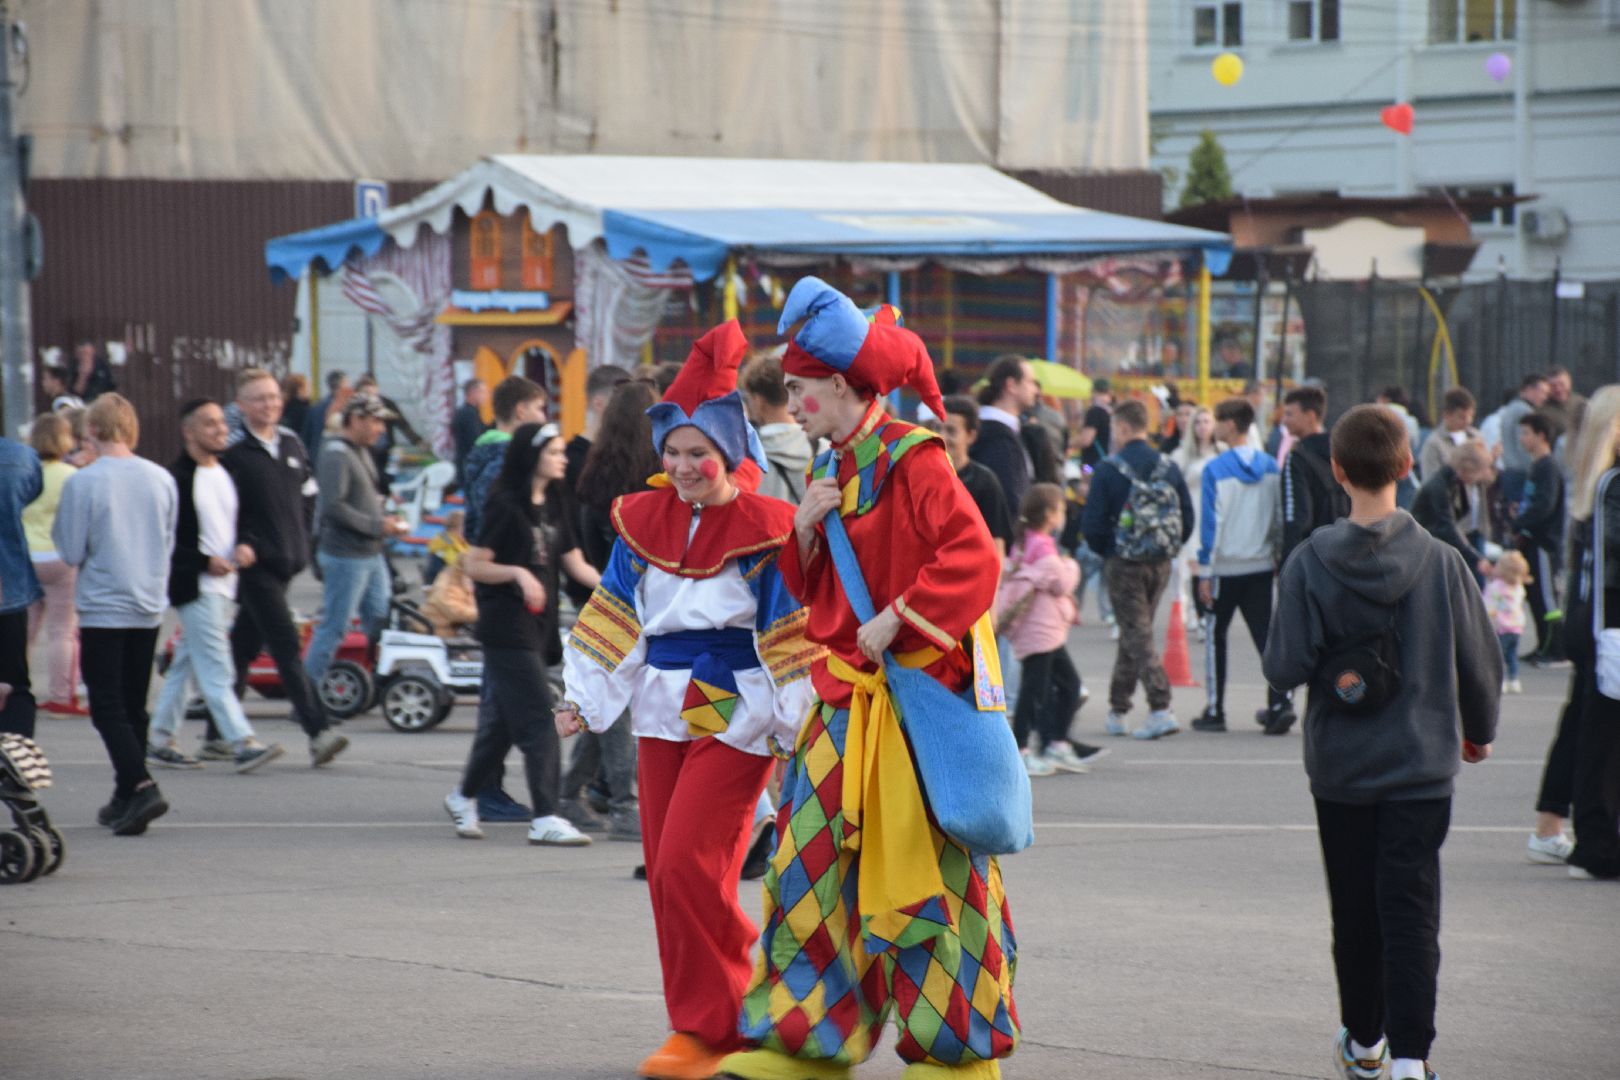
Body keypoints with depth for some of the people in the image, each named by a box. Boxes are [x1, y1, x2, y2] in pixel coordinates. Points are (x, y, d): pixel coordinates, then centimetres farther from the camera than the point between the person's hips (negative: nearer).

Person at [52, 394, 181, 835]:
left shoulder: (82, 483, -14)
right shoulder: (162, 480, 1)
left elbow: (72, 552, -10)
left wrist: (58, 527, 8)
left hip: (103, 609, -5)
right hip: (149, 608, 5)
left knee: (108, 708, -3)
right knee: (134, 707, 15)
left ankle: (142, 787, -20)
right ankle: (126, 799, 20)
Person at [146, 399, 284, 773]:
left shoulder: (226, 473, 13)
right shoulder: (177, 479, -11)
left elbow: (240, 519, 23)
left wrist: (243, 547, 1)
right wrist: (206, 561, -18)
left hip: (223, 581, 8)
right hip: (194, 586, -8)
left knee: (186, 665, 13)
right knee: (216, 670, -11)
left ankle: (159, 741, 20)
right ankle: (243, 743, -17)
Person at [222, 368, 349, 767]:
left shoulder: (292, 445, 12)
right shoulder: (232, 452, -9)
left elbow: (307, 495, 22)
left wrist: (301, 544, 15)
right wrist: (240, 545, -22)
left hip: (286, 562, 7)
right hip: (255, 565, -7)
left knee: (243, 648, 13)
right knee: (287, 648, -13)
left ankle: (218, 736, 20)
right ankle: (318, 733, -18)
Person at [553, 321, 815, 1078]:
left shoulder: (764, 530, -9)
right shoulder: (643, 522, 7)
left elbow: (790, 637, -7)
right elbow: (616, 617, 14)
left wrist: (800, 723, -8)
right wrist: (587, 700, 11)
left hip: (734, 717, -6)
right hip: (664, 713, 6)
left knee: (689, 866, -13)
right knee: (666, 872, 5)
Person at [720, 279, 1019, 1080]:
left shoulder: (911, 458, -11)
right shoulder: (832, 470, 14)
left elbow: (972, 557, -20)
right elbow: (810, 589, 18)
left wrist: (897, 619, -21)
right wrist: (806, 529, 0)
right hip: (847, 690, 8)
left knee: (921, 859, -4)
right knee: (815, 851, 6)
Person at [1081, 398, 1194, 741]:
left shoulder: (1109, 469, -11)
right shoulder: (1168, 467, 3)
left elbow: (1093, 524, -11)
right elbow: (1187, 519, 4)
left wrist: (1105, 550, 7)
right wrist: (1167, 548, 15)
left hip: (1123, 563, -5)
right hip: (1161, 564, 5)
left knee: (1137, 635, -3)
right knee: (1133, 633, 17)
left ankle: (1161, 710, -18)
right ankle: (1117, 710, 26)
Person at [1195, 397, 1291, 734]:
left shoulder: (1215, 470, -12)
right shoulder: (1270, 467, 2)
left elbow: (1210, 524, -12)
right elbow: (1279, 517, 7)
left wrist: (1205, 571, -7)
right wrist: (1279, 559, 17)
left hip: (1226, 568, -4)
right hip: (1262, 565, 4)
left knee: (1215, 636, 9)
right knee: (1265, 634, 7)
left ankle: (1215, 710, 11)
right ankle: (1279, 703, -6)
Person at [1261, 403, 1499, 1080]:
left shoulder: (1311, 562, -10)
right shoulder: (1440, 561, -8)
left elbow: (1284, 668, -13)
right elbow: (1480, 660, 1)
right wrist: (1478, 730, 18)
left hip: (1339, 766, 1)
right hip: (1421, 764, -1)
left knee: (1354, 912, 15)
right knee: (1412, 913, -2)